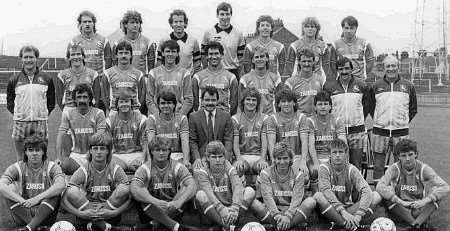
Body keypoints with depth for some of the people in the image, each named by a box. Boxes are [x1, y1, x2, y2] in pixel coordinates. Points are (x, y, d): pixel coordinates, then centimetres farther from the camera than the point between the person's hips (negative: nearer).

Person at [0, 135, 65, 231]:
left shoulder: (52, 167, -1)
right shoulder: (17, 168, 1)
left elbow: (61, 185, -23)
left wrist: (37, 198, -31)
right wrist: (22, 201, -29)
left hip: (45, 214, -1)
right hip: (23, 214, 1)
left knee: (55, 194, -26)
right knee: (10, 188, -19)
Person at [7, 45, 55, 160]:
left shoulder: (46, 79, 6)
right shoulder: (14, 80, 6)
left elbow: (51, 101, 12)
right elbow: (9, 101, 14)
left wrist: (44, 113, 2)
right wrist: (16, 114, 4)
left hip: (40, 122, 0)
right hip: (20, 122, 1)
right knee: (21, 158, 5)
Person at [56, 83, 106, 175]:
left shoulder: (98, 113, 0)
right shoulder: (68, 113, 6)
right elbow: (60, 135, 0)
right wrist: (58, 157, -12)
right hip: (75, 155, 1)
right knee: (63, 167, -27)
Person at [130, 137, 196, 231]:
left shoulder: (177, 167, -3)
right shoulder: (145, 168, -5)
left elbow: (192, 185, -17)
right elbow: (134, 189, -22)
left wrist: (179, 201, -37)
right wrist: (156, 202, -36)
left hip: (174, 210, 1)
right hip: (153, 209, 0)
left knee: (185, 188, -22)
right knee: (141, 190, -27)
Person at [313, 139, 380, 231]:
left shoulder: (351, 169, -4)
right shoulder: (324, 168, -8)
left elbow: (366, 190, -18)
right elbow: (326, 191, -24)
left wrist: (359, 215, -35)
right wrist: (343, 212, -37)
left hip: (350, 208, 2)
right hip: (331, 208, -2)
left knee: (376, 196, -18)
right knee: (318, 196, -32)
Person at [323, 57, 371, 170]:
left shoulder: (361, 85, 3)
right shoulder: (329, 86, -1)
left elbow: (368, 103, 17)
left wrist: (360, 117, 11)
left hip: (357, 131, 1)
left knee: (356, 165, 4)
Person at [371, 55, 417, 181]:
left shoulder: (408, 86, 5)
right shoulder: (377, 85, 4)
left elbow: (413, 109, 14)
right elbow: (371, 107, 14)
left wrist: (404, 121, 6)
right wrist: (378, 121, 6)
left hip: (401, 131, 0)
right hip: (380, 132, 0)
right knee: (378, 166, 3)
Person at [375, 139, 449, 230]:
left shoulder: (423, 169, -7)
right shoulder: (394, 169, -9)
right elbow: (380, 187, -27)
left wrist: (424, 201, -30)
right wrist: (401, 202, -36)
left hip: (419, 210, 1)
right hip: (400, 210, -1)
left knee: (436, 194, -21)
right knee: (386, 196, -29)